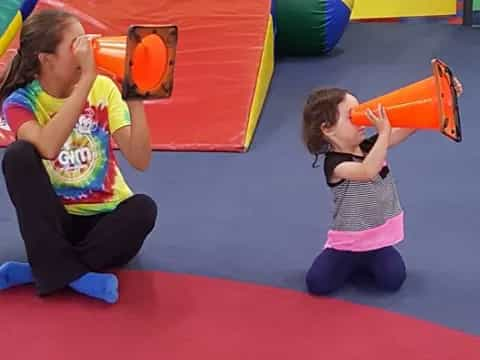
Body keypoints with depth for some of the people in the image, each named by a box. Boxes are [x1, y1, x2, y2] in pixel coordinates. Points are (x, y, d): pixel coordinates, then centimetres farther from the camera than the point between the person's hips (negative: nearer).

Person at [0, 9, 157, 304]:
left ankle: (47, 270, -19)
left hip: (105, 218, 2)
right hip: (55, 222, -1)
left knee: (143, 208, -31)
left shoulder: (103, 87, -5)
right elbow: (48, 148, -35)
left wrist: (136, 102, -26)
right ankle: (70, 273, -27)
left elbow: (141, 161, -14)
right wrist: (86, 79, -35)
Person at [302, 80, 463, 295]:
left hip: (379, 239, 4)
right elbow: (368, 171, -40)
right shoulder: (335, 163, -19)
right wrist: (384, 132, -43)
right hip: (346, 242, -4)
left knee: (393, 279, -20)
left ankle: (367, 264, 13)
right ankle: (351, 265, 12)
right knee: (317, 283, -19)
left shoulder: (371, 146, 0)